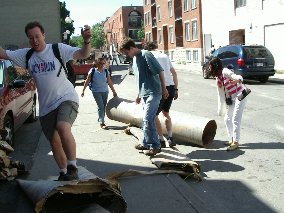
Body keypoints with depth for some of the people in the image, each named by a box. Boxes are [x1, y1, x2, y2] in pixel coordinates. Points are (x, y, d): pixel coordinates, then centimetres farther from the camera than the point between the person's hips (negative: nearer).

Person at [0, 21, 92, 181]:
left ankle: (72, 167, -19)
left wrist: (87, 41, -35)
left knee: (63, 128, -31)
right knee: (54, 141, 12)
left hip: (67, 98, -5)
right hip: (46, 106, 5)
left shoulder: (58, 49, -7)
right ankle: (63, 173, 29)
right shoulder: (26, 55, 6)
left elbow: (83, 54, -16)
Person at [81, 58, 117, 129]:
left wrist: (114, 91, 7)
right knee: (100, 106, -11)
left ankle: (100, 120, 24)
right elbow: (87, 81, 1)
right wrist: (83, 90, 2)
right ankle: (101, 123, -10)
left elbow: (109, 82, 7)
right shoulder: (92, 71, -5)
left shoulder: (106, 71, 4)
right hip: (96, 92, -4)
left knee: (104, 107, 8)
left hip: (105, 91, 4)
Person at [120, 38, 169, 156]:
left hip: (153, 93, -9)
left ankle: (155, 146, -4)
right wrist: (139, 95, 24)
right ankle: (146, 143, 24)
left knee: (147, 120, -13)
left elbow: (160, 71, -14)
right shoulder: (134, 58, 16)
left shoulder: (146, 55, -12)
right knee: (148, 120, 14)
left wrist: (164, 88, -15)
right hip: (144, 94, 9)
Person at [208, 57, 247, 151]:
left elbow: (238, 77, -32)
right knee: (227, 119, 13)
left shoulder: (225, 72, -17)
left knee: (235, 119, -11)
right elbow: (221, 95, 13)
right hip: (231, 99, 9)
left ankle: (236, 142, -3)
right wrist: (220, 109, 15)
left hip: (240, 96, -9)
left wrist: (237, 80, -57)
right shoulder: (218, 78, 7)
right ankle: (232, 139, 26)